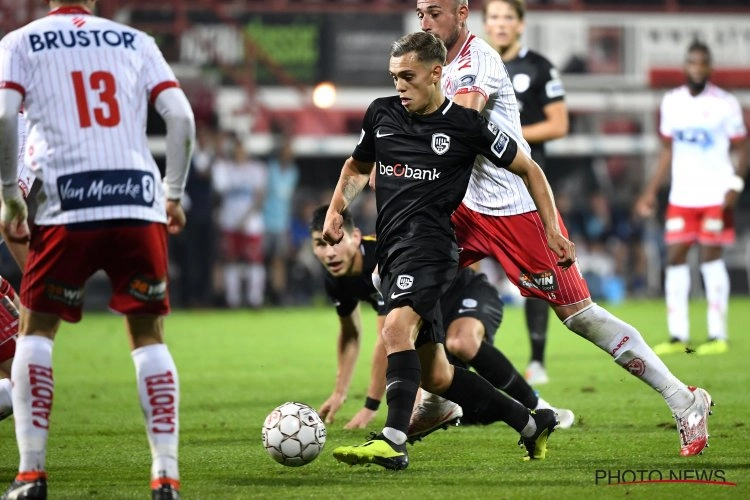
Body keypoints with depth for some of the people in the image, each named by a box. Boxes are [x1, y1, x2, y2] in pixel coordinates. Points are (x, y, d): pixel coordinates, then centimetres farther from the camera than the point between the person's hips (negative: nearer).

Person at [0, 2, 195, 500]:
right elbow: (181, 116, 5)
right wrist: (174, 193, 14)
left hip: (67, 210, -1)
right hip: (141, 205, 2)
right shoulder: (136, 41, 15)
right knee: (149, 335, 12)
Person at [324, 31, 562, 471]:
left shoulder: (466, 126, -1)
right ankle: (532, 423, 23)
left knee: (397, 328, -32)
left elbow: (529, 169, 9)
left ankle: (393, 442, -42)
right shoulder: (381, 114, 13)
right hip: (392, 253, 7)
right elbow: (358, 165, 31)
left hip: (429, 243, -7)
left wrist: (553, 231, 4)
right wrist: (336, 209, 12)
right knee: (436, 375, 8)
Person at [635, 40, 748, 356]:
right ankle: (678, 336, 5)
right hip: (681, 196, 4)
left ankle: (718, 335, 0)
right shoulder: (671, 102, 7)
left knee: (711, 257, -5)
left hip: (715, 196, -4)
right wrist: (651, 191, 12)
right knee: (675, 259, 0)